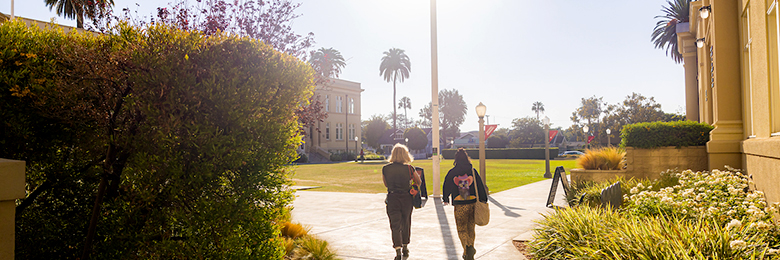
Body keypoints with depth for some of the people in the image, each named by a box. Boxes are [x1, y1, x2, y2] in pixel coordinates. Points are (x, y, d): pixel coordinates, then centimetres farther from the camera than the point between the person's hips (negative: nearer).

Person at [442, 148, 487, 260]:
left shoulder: (452, 172, -3)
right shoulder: (473, 171, -1)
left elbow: (446, 187, 7)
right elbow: (481, 186, -1)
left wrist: (445, 199, 24)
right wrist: (483, 201, 6)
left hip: (459, 205, -2)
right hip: (473, 203, 2)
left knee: (462, 229, 7)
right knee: (470, 228, 17)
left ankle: (467, 247, -17)